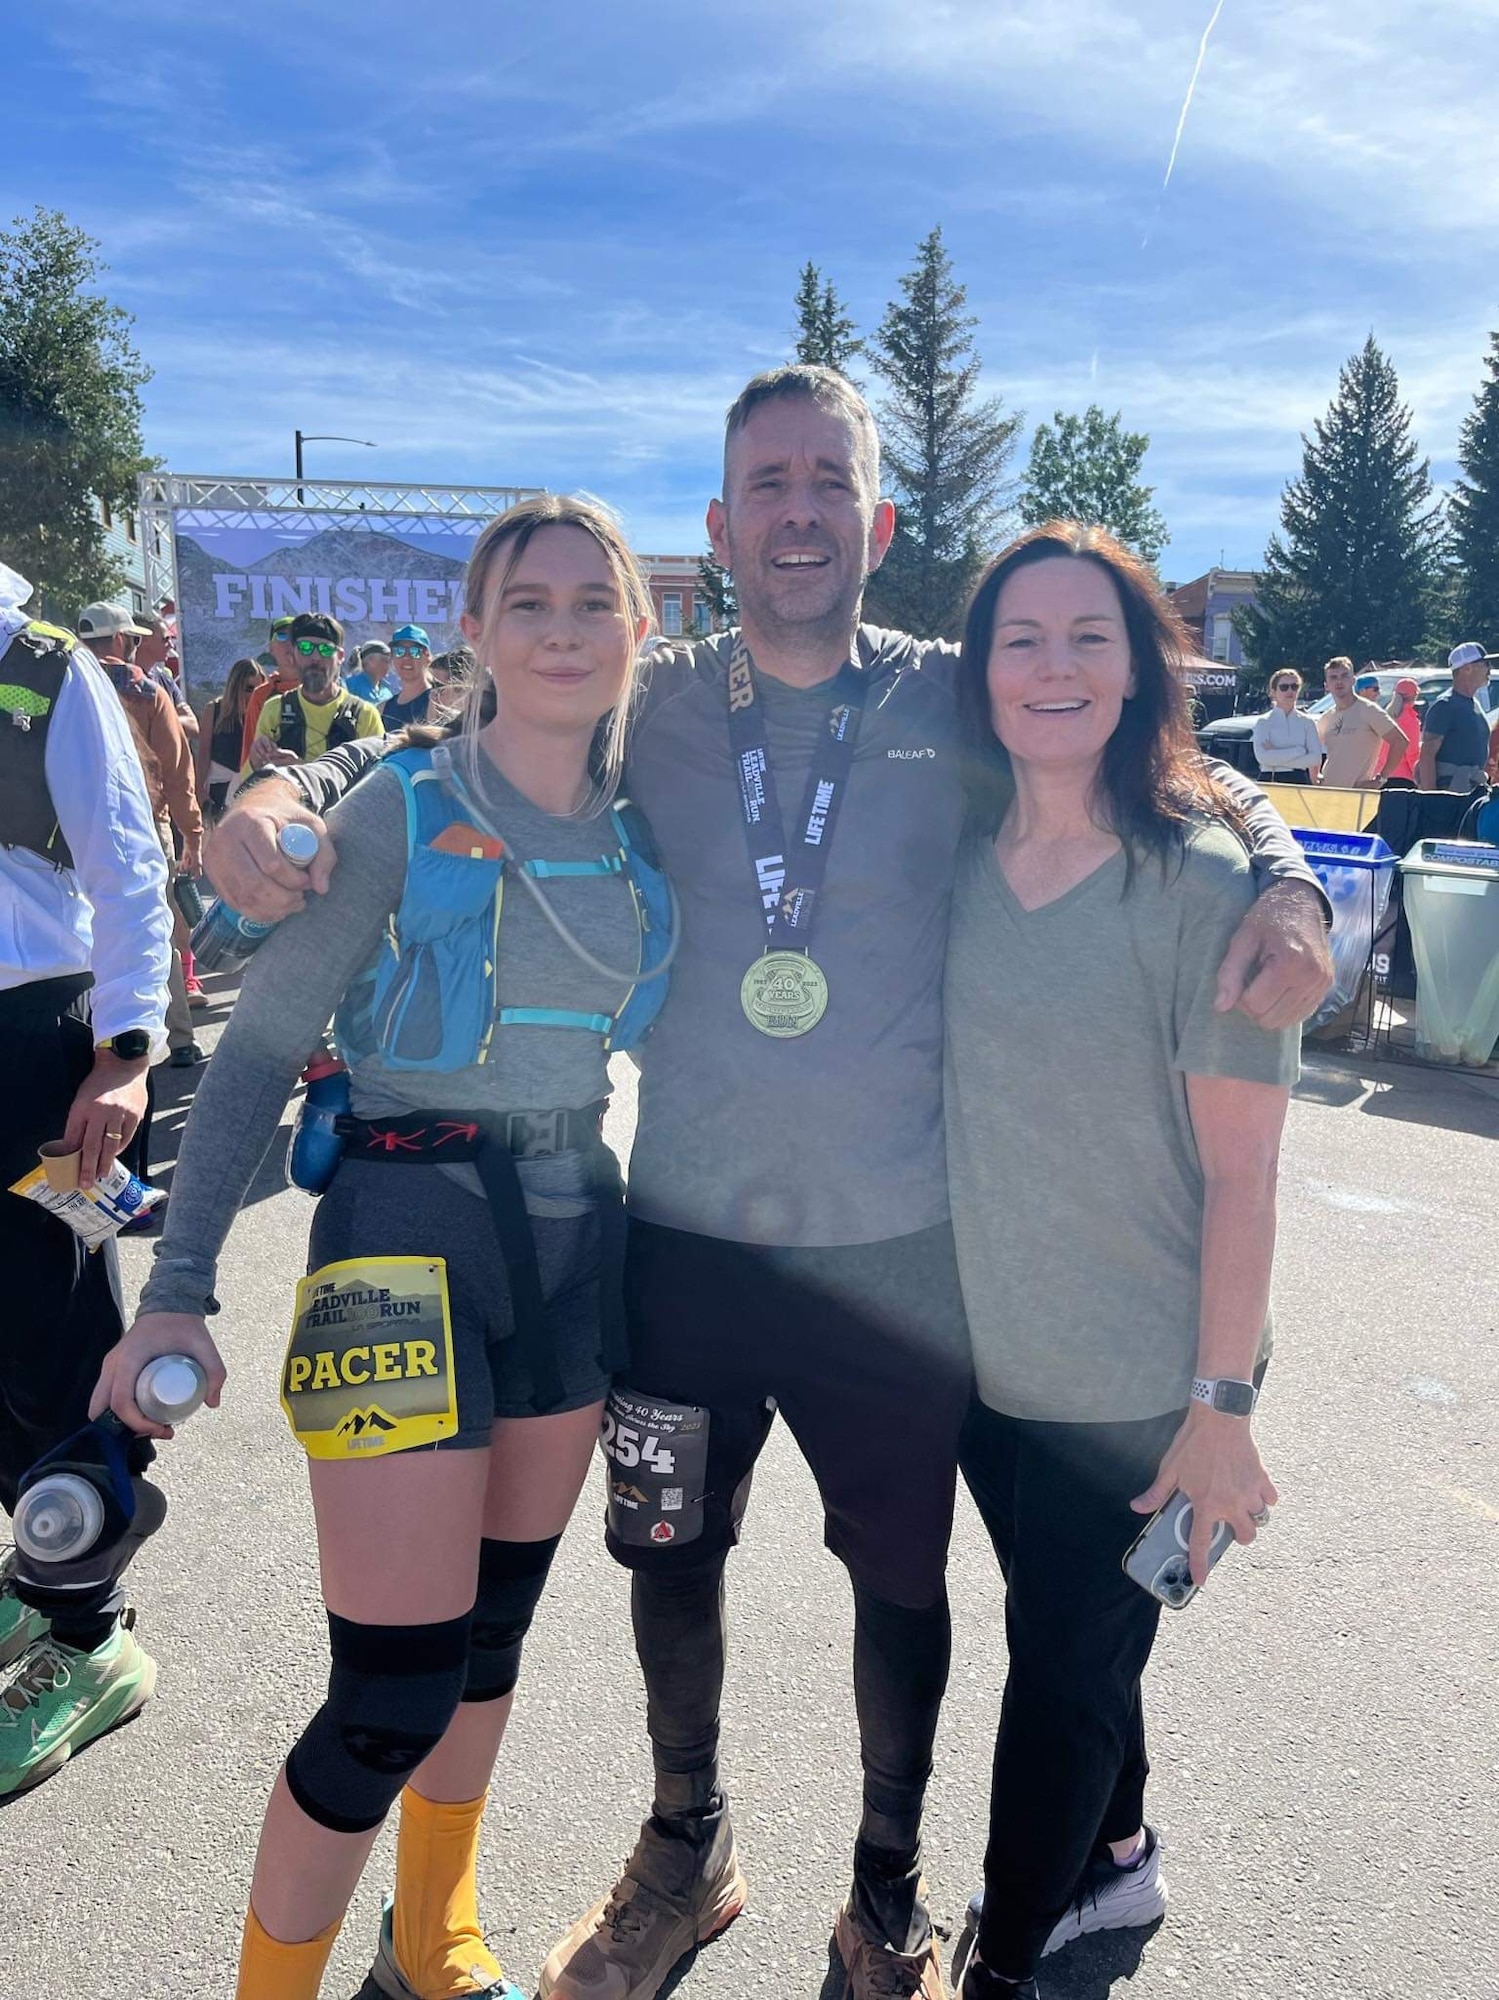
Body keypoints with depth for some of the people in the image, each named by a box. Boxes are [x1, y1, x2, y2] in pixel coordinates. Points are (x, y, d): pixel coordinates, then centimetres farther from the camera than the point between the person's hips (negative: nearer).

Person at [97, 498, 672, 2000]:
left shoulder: (637, 826, 6)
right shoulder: (404, 808, -9)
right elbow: (259, 1047, -9)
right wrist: (178, 1285, -13)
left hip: (575, 1227, 6)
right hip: (412, 1225, -5)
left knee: (496, 1624, 18)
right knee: (395, 1690, -3)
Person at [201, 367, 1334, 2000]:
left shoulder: (960, 705, -3)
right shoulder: (647, 707, 0)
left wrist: (1288, 887, -16)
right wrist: (285, 794, -13)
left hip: (898, 1244, -1)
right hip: (685, 1235, 2)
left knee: (900, 1574, 15)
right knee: (671, 1554, 17)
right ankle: (686, 1850, 47)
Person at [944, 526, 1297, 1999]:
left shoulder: (1201, 879, -17)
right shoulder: (957, 859, -2)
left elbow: (1240, 1170, -15)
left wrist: (1221, 1406, -14)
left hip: (1134, 1386, -5)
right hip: (986, 1350, 5)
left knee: (1068, 1661, 13)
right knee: (1067, 1634, 25)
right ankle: (1113, 1857, 52)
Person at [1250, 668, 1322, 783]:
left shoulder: (1306, 722, 9)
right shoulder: (1263, 722, 3)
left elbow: (1316, 758, -3)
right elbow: (1262, 756, -13)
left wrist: (1277, 757, -10)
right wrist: (1299, 751, -10)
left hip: (1299, 781, 2)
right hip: (1270, 782, -2)